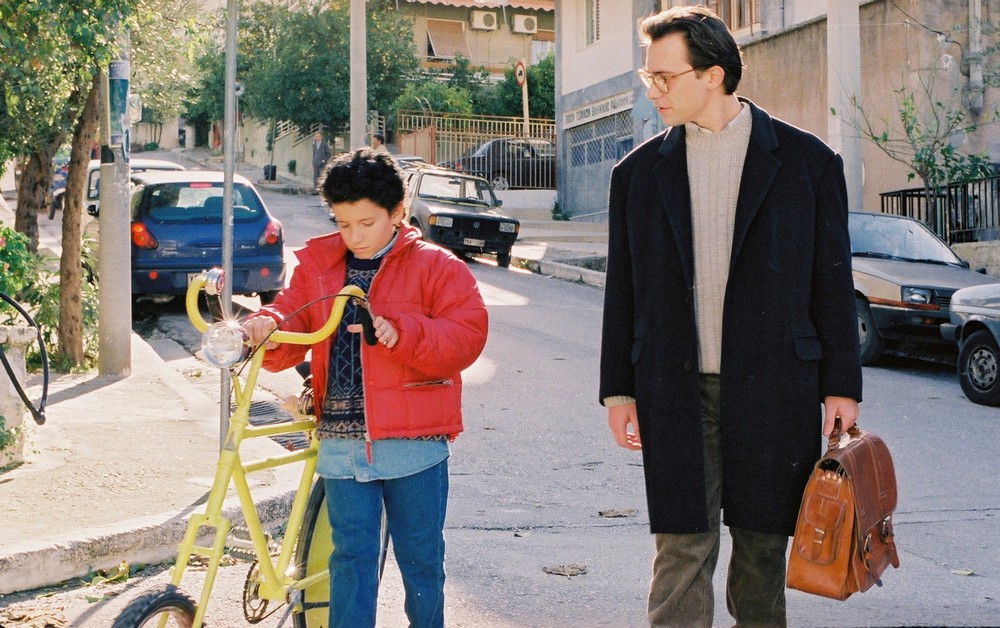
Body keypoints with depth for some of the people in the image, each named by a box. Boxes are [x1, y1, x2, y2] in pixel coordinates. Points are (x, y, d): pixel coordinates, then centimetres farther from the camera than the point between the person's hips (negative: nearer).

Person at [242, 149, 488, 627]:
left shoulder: (436, 267, -1)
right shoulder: (316, 267, 10)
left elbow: (467, 336, -10)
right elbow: (292, 323, 5)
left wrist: (400, 333, -23)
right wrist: (269, 328, -19)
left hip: (412, 443, -2)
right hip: (340, 443, 3)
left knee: (420, 557, 9)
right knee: (351, 557, 8)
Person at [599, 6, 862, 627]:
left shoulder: (808, 161, 1)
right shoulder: (639, 172, 7)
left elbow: (833, 283, 3)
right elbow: (623, 290, 10)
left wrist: (842, 386, 0)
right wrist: (618, 389, 7)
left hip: (771, 390, -1)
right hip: (676, 393, 1)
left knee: (763, 543, 9)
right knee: (682, 547, -3)